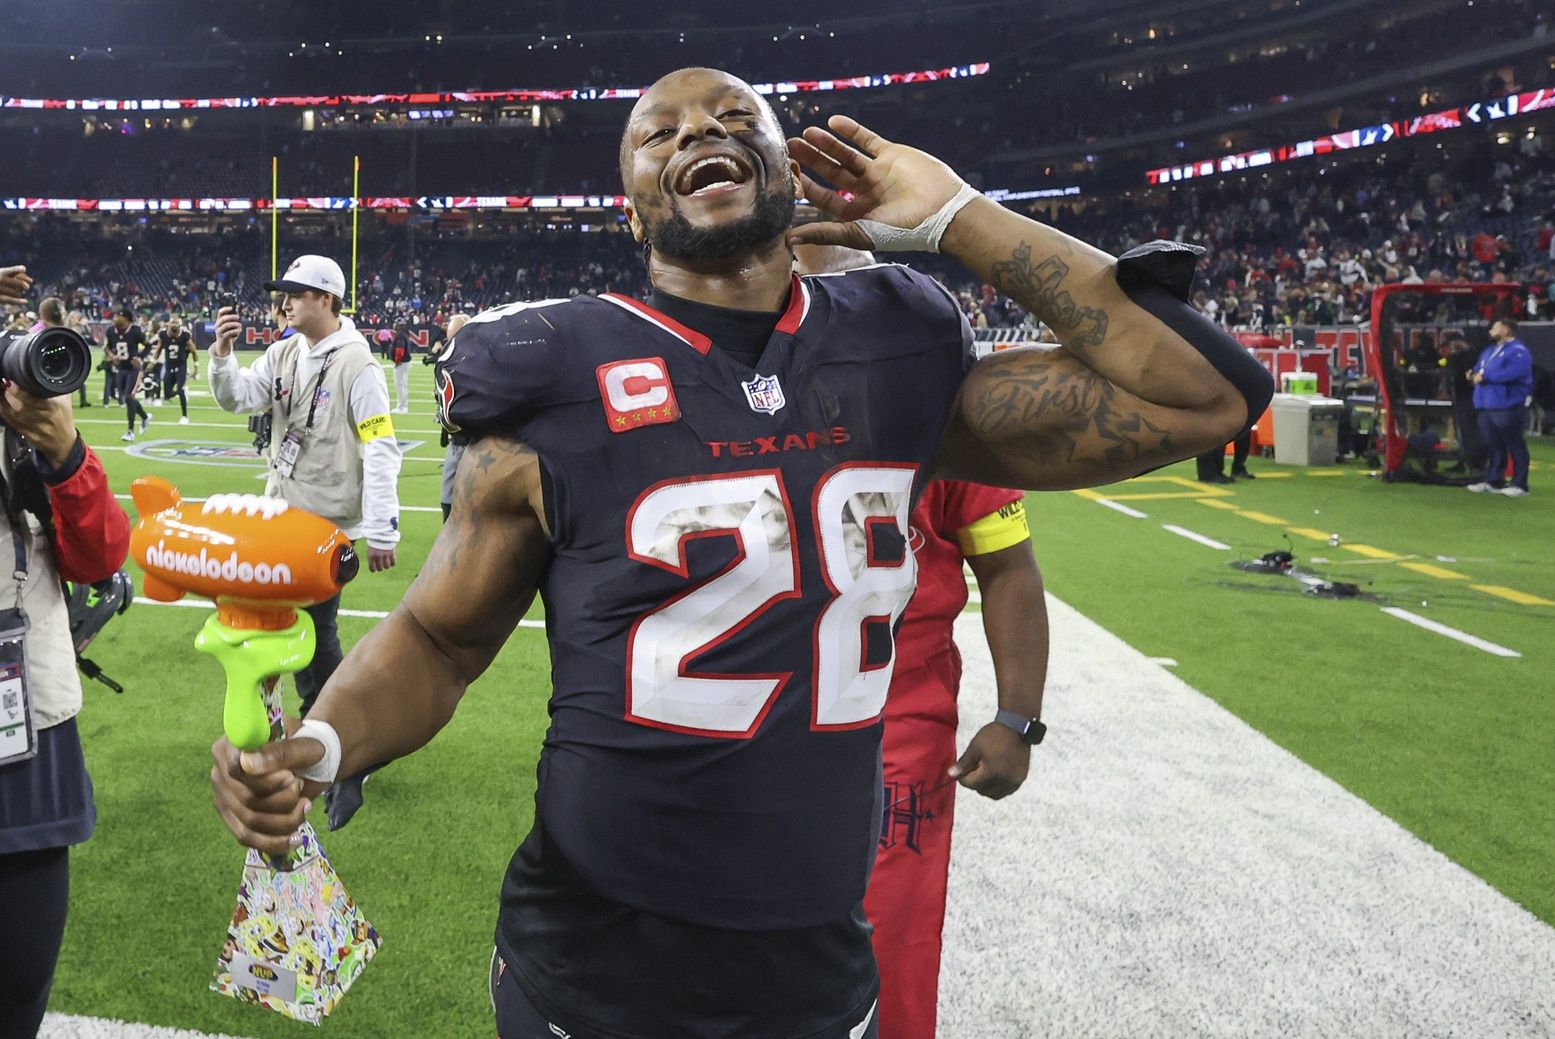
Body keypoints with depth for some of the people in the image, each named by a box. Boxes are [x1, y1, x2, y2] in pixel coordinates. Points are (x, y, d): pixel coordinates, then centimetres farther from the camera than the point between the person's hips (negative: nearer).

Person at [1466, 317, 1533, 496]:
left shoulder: (1518, 351, -8)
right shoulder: (1489, 350, 22)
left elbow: (1511, 373, -23)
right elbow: (1479, 369, 27)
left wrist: (1484, 377, -16)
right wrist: (1474, 374, 2)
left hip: (1506, 407, -9)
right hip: (1485, 406, 9)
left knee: (1515, 446, -4)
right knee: (1492, 445, 12)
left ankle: (1520, 484, -3)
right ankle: (1493, 480, 18)